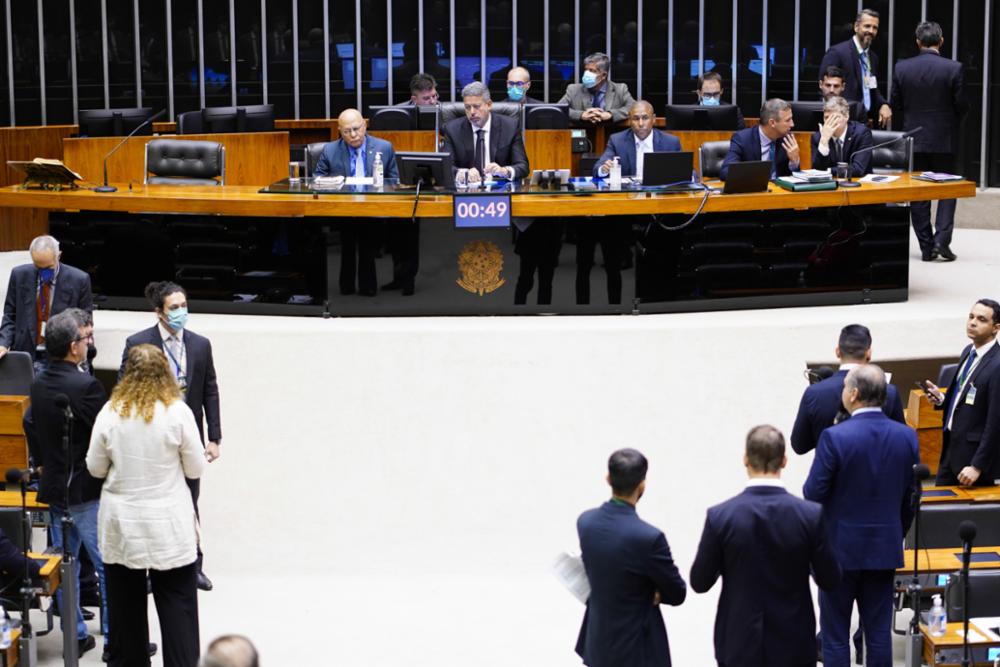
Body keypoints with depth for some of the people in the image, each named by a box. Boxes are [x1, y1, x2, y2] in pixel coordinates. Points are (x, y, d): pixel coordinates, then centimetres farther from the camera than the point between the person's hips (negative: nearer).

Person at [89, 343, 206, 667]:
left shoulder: (110, 412, -8)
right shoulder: (178, 412, -13)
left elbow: (95, 467, 1)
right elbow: (195, 469, -4)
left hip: (121, 525, 2)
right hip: (168, 525, -2)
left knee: (125, 604, 14)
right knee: (177, 605, 5)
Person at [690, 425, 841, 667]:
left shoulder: (720, 516, -13)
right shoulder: (810, 514, -12)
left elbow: (699, 582, -4)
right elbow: (830, 579, -2)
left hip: (739, 644, 0)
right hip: (794, 643, 1)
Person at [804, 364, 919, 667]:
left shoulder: (834, 437, -19)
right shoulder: (907, 437, -4)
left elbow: (813, 493, -15)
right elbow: (910, 497, 4)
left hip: (840, 549, -4)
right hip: (885, 548, 4)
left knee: (835, 634, 7)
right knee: (879, 632, 11)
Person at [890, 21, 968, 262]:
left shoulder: (902, 68, -5)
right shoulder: (953, 68, -11)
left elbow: (896, 104, 1)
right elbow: (962, 105, -8)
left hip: (914, 139, 2)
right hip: (944, 139, -2)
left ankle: (927, 247, 9)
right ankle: (942, 240, -4)